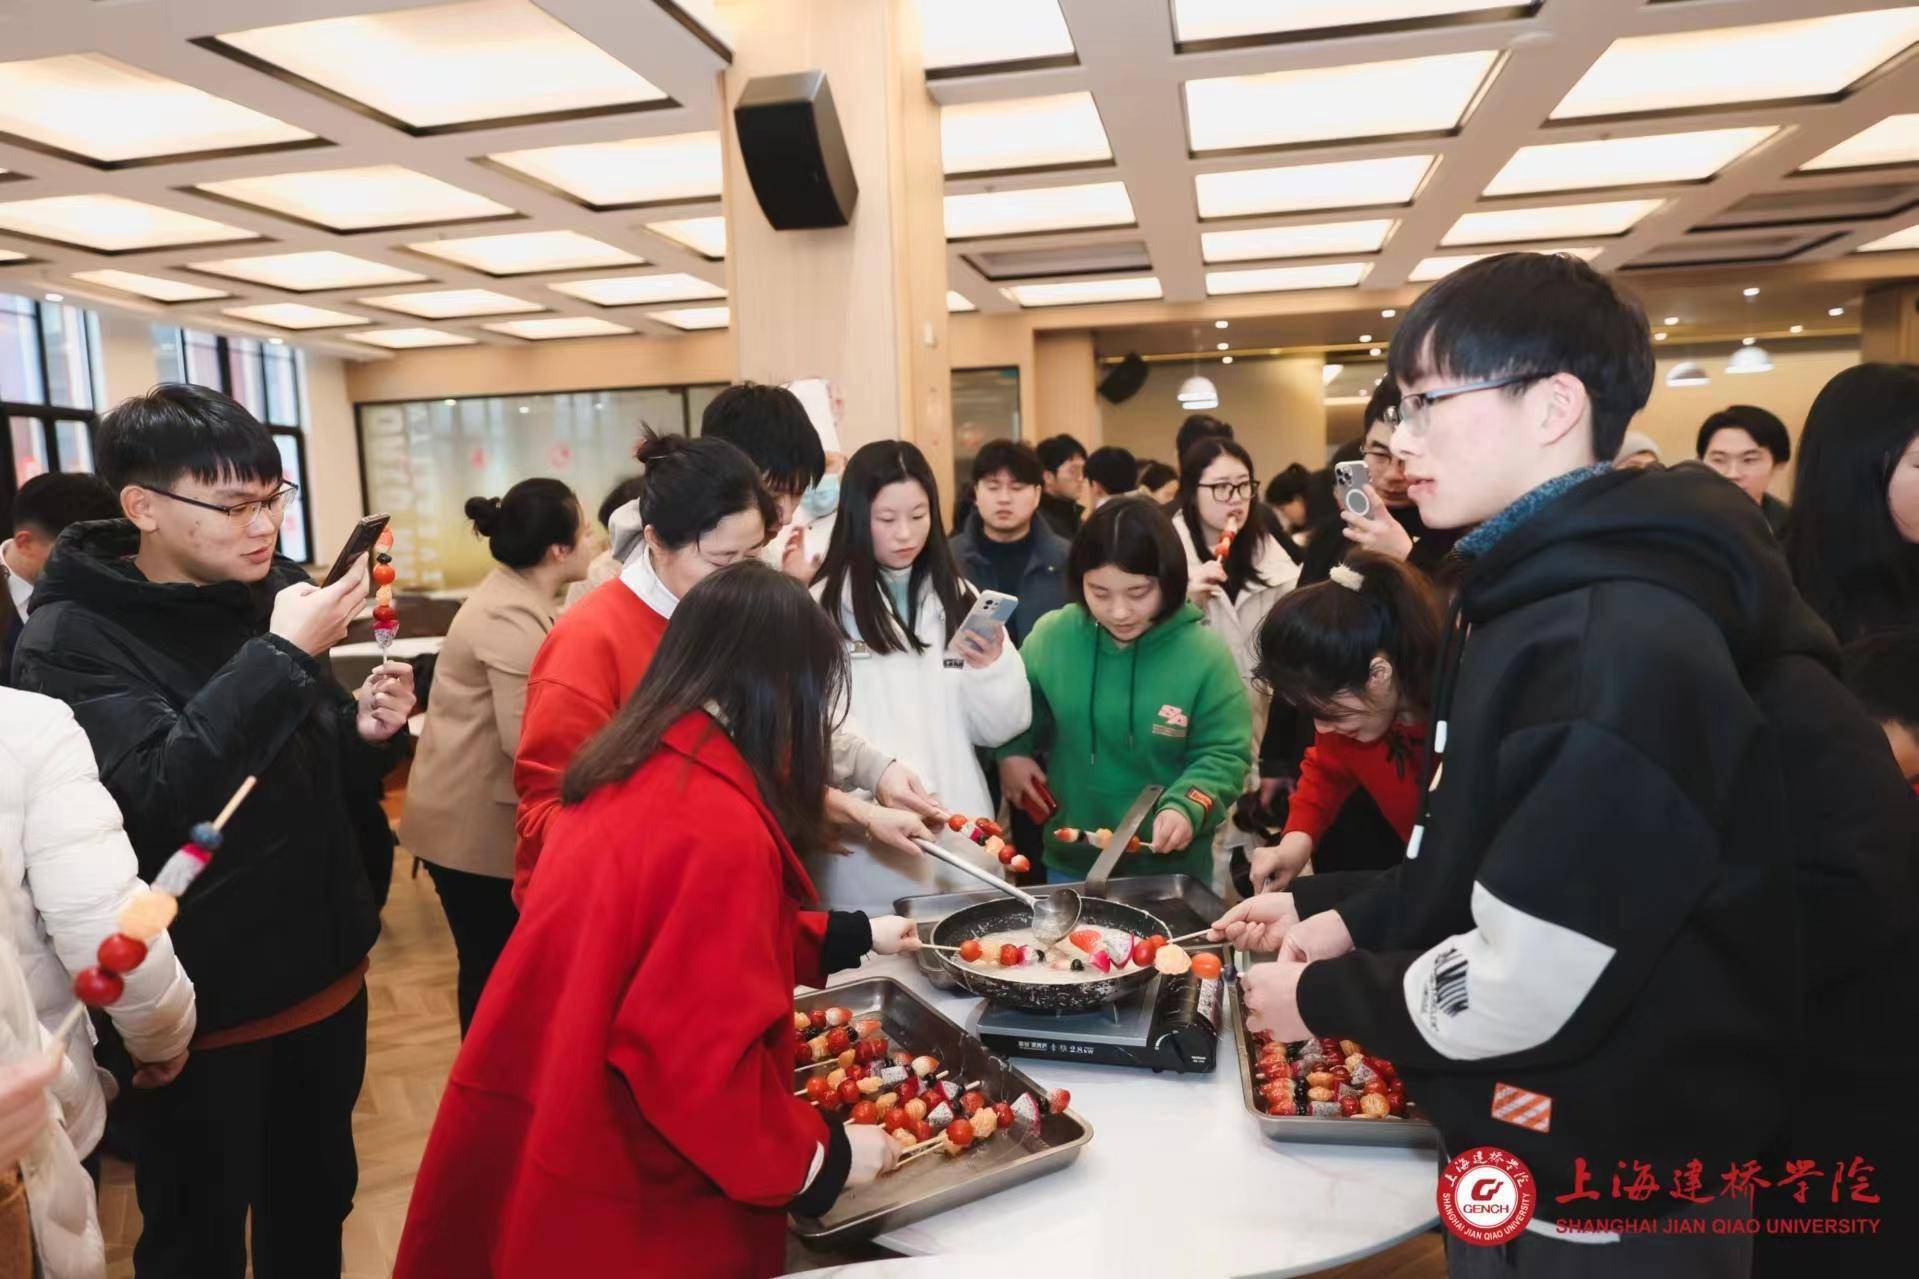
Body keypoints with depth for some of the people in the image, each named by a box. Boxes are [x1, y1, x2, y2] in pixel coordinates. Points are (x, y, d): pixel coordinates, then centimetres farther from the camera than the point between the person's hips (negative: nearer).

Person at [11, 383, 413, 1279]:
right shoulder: (72, 639, -14)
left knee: (317, 1207, 22)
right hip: (198, 1002, -5)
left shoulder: (277, 593, 2)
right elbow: (158, 796, -30)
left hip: (323, 970, 5)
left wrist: (365, 731, -9)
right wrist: (281, 656, -31)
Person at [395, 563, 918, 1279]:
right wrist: (818, 1158, -12)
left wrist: (851, 936, 21)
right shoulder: (721, 832, -28)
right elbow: (699, 1061, -27)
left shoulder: (634, 776, 0)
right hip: (614, 1200, -8)